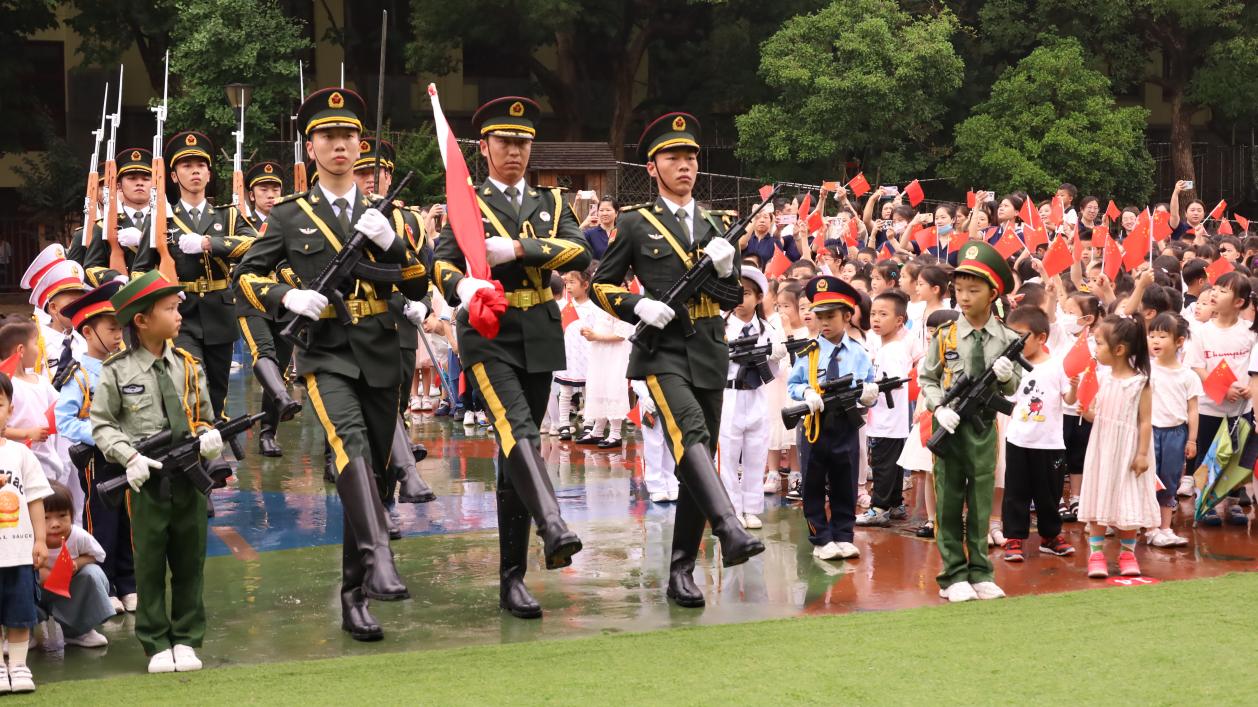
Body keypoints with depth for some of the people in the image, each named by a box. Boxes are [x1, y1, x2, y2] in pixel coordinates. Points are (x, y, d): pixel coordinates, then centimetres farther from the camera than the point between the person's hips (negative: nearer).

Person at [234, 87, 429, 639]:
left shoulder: (384, 214, 12)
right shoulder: (290, 216, 6)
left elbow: (418, 287, 8)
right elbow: (245, 275, 9)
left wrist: (391, 242, -9)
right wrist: (287, 297, -10)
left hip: (380, 356, 3)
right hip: (325, 353, -3)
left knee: (371, 471, 6)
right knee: (350, 446, -30)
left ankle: (354, 597, 17)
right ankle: (378, 559, -43)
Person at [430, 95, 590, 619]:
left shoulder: (550, 203, 16)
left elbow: (580, 253, -2)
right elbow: (441, 263, -7)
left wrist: (519, 249, -15)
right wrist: (462, 286, -30)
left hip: (539, 337, 4)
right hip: (489, 335, -4)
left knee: (516, 450, 6)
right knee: (518, 431, -27)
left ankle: (512, 577, 9)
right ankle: (553, 528, -47)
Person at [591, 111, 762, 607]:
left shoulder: (715, 226, 15)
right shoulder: (634, 223, 2)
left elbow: (733, 300, 14)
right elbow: (600, 286, 6)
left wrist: (725, 268, -7)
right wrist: (638, 307, -12)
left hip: (709, 353, 5)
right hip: (662, 350, -5)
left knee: (698, 462, 5)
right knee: (690, 434, -29)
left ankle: (682, 572, 13)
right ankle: (731, 531, -43)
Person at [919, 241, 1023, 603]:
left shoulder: (1006, 339, 0)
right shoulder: (944, 336, -4)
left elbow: (1014, 388, 7)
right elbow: (927, 379, 3)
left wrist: (1007, 375, -15)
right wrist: (940, 407, -13)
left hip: (985, 427, 1)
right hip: (951, 426, -1)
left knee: (981, 501, 9)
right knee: (949, 502, 5)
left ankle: (979, 572, 19)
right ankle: (953, 575, 13)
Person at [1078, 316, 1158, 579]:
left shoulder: (1140, 382, -11)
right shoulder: (1103, 380, 2)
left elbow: (1145, 421, -10)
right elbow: (1093, 414, 5)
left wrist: (1142, 454, -13)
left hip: (1127, 453, -4)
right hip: (1102, 450, 4)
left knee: (1129, 503, 5)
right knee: (1099, 499, 5)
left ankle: (1127, 553, 20)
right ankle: (1096, 553, 11)